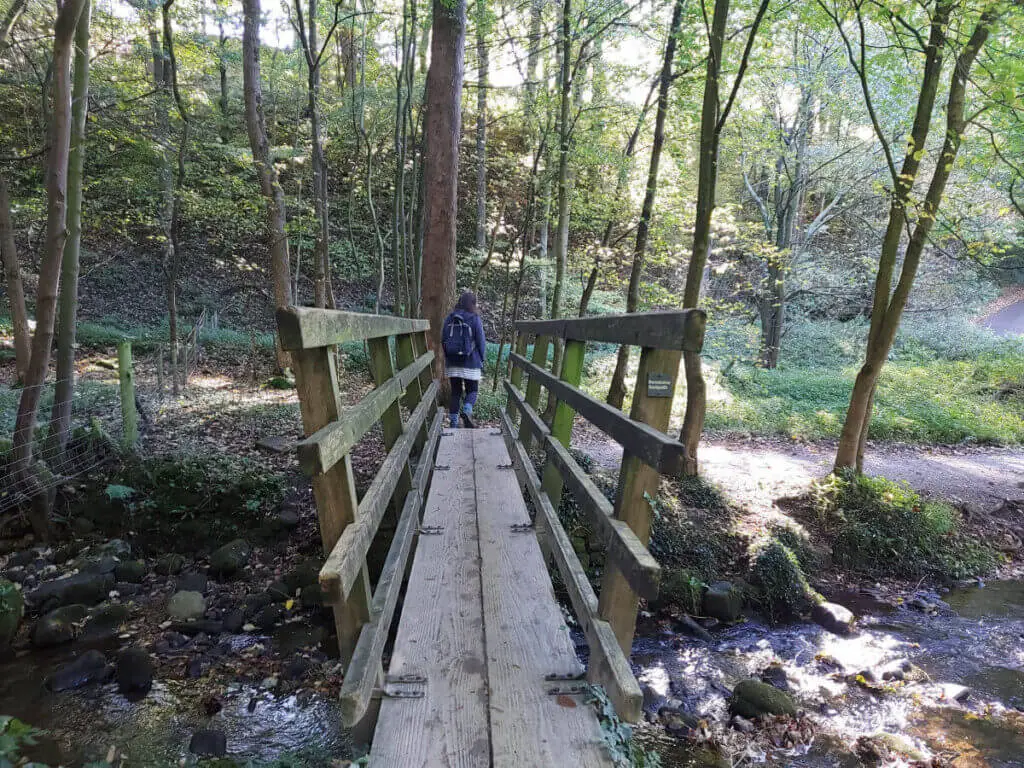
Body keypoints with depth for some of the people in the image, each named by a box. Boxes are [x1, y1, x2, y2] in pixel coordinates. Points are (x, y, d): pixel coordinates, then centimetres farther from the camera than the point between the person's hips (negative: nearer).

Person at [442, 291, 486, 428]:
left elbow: (443, 340, 9)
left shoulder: (449, 319, 4)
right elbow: (481, 342, -5)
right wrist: (482, 359, 8)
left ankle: (453, 422, 11)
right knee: (472, 390, 9)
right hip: (470, 362, -3)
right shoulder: (475, 319, -8)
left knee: (455, 392, 12)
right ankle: (467, 411, -18)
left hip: (452, 363, 3)